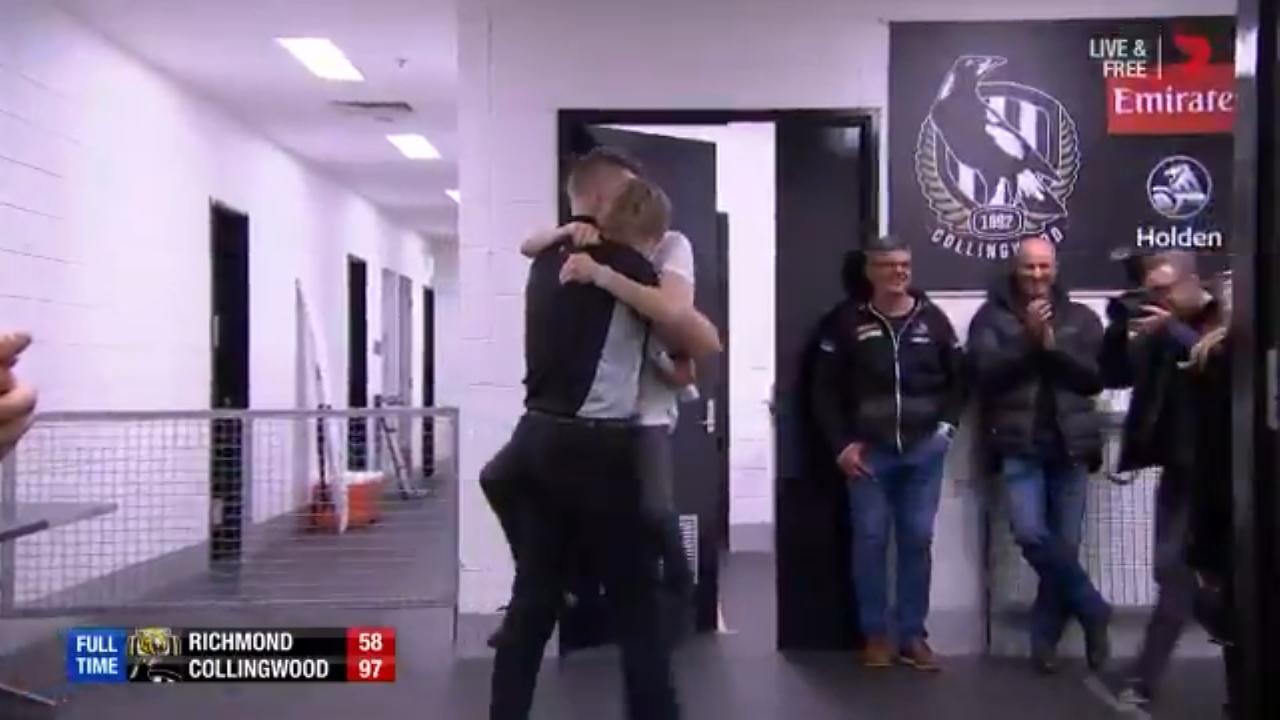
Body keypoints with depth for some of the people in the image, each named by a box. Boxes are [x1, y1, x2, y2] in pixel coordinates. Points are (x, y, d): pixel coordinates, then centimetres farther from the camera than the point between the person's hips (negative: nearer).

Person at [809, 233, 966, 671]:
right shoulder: (849, 321, -3)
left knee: (917, 541, 5)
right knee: (870, 541, 1)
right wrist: (841, 444, -6)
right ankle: (875, 635, 12)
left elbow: (959, 378, 12)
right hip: (868, 451, -2)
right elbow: (824, 388, -2)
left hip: (923, 451, 2)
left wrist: (946, 426, 2)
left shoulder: (933, 319, 4)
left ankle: (912, 636, 14)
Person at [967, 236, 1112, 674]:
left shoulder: (1081, 319, 10)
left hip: (1070, 445, 2)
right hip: (1019, 446, -2)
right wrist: (1027, 339, -15)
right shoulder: (991, 317, 5)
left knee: (1065, 544, 1)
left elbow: (1096, 377, 0)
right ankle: (1093, 609, 5)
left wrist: (1053, 345, -11)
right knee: (1031, 534, -16)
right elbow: (985, 372, -8)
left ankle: (1044, 639, 15)